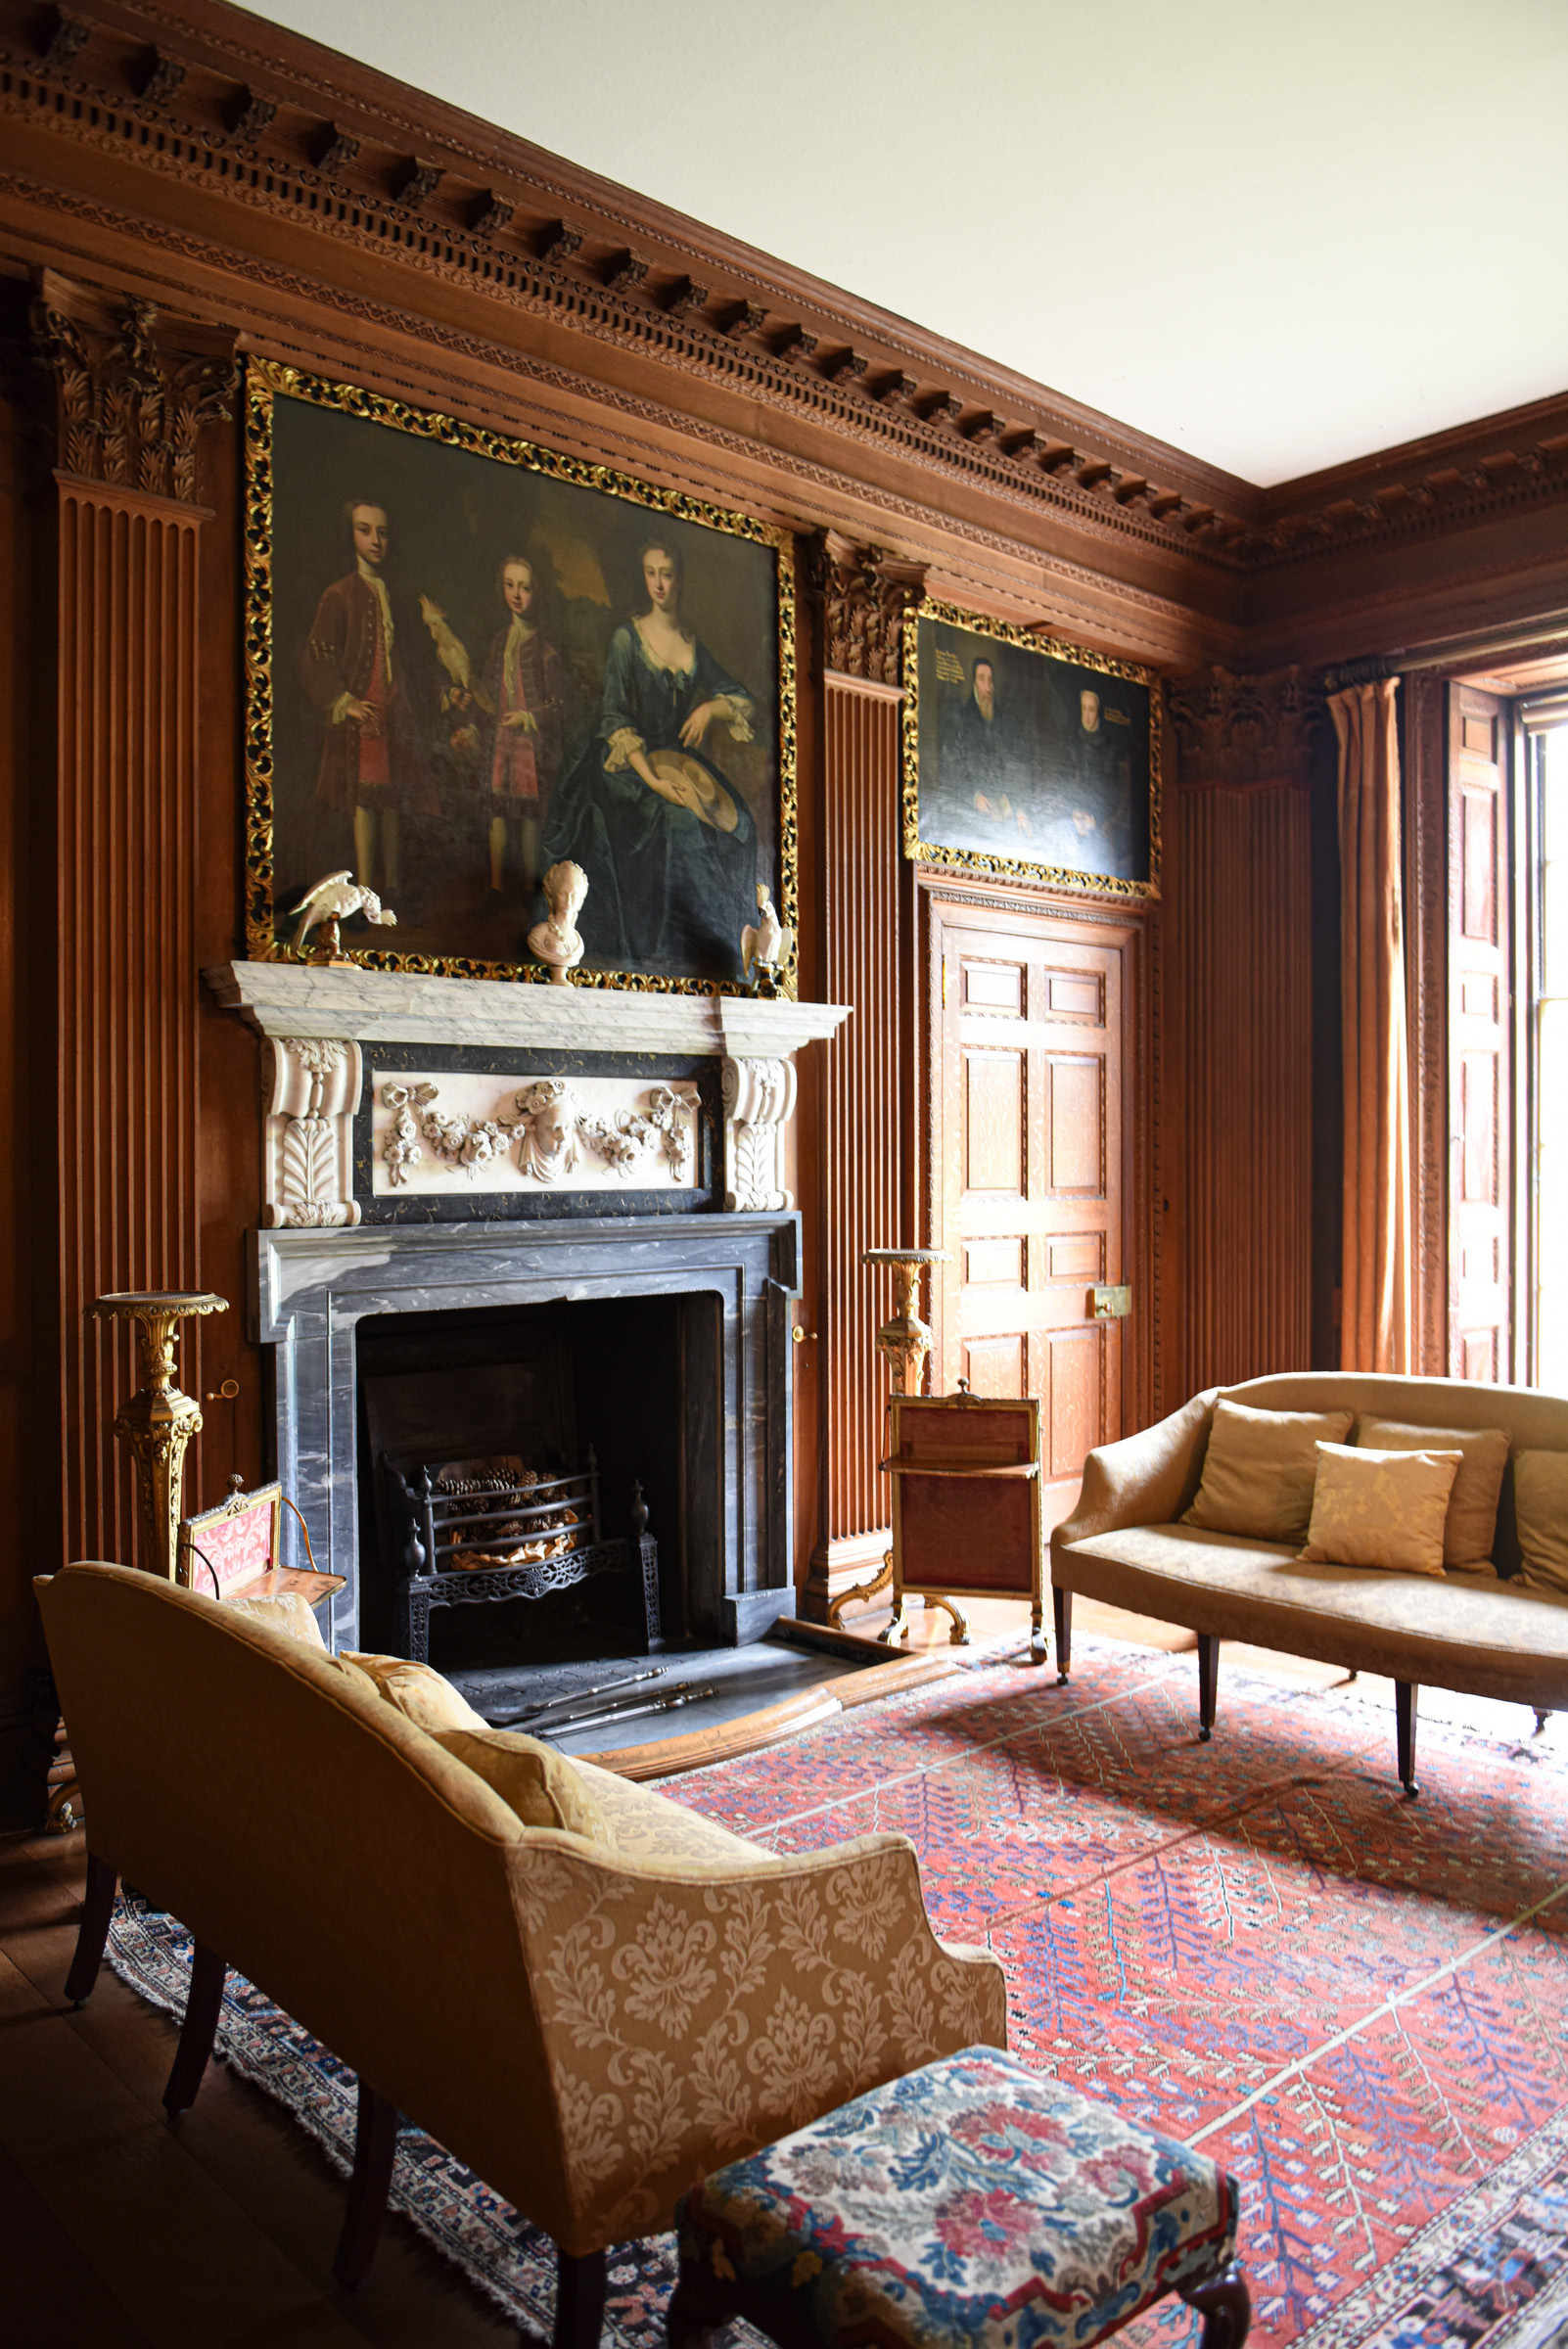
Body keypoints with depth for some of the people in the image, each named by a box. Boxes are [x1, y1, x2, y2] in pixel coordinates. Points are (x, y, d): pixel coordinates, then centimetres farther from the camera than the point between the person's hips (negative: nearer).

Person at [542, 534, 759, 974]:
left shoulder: (693, 643, 12)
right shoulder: (628, 636, -2)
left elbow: (744, 702, 15)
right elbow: (614, 717, -11)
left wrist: (711, 708, -8)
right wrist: (652, 780, -23)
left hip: (680, 759, 5)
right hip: (630, 761, -5)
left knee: (733, 821, -20)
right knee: (676, 819, -32)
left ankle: (711, 948, -15)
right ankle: (655, 950, -28)